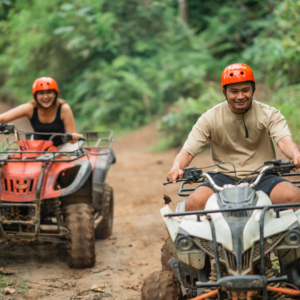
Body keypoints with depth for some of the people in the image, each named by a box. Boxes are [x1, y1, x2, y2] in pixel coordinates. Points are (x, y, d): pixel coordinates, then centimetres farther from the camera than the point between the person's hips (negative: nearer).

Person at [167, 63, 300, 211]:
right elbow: (188, 150, -2)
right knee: (194, 202, -28)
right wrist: (177, 168, -26)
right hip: (225, 178, 0)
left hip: (262, 177, 0)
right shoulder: (210, 118, 3)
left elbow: (284, 140, -14)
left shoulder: (270, 114, 3)